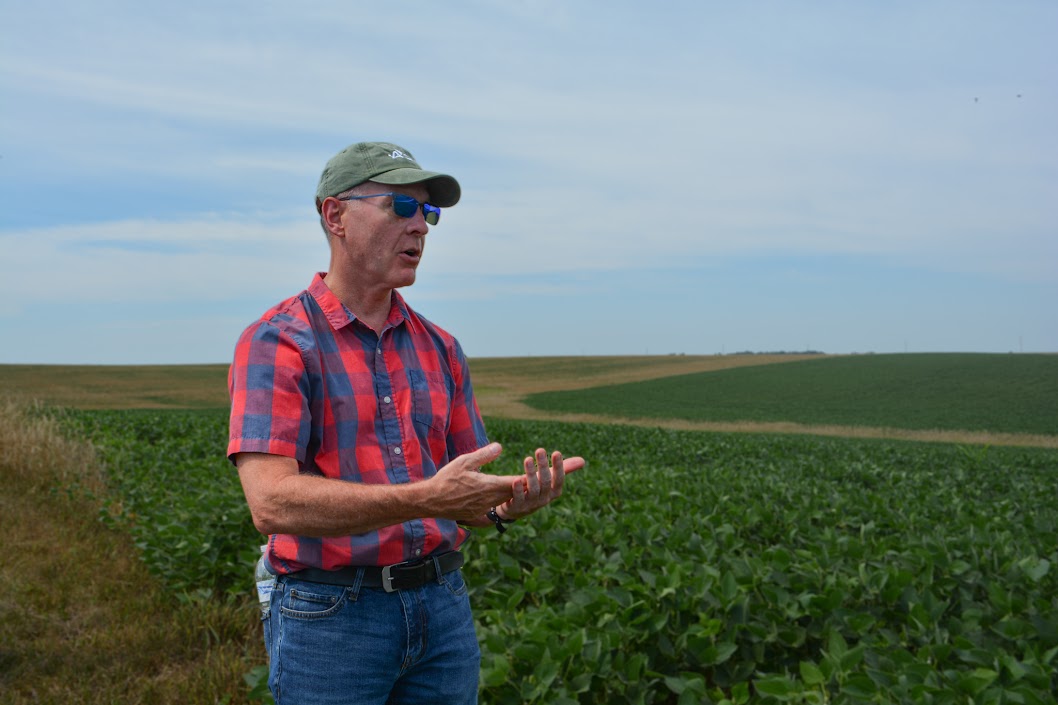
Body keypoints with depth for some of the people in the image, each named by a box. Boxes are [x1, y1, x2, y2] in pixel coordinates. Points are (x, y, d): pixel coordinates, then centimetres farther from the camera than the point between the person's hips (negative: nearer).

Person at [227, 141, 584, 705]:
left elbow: (465, 498, 11)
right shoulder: (276, 344, -10)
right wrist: (427, 498, -30)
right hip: (330, 616, -5)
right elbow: (272, 503, -22)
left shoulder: (440, 349, 8)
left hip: (442, 605, 5)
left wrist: (508, 505, -13)